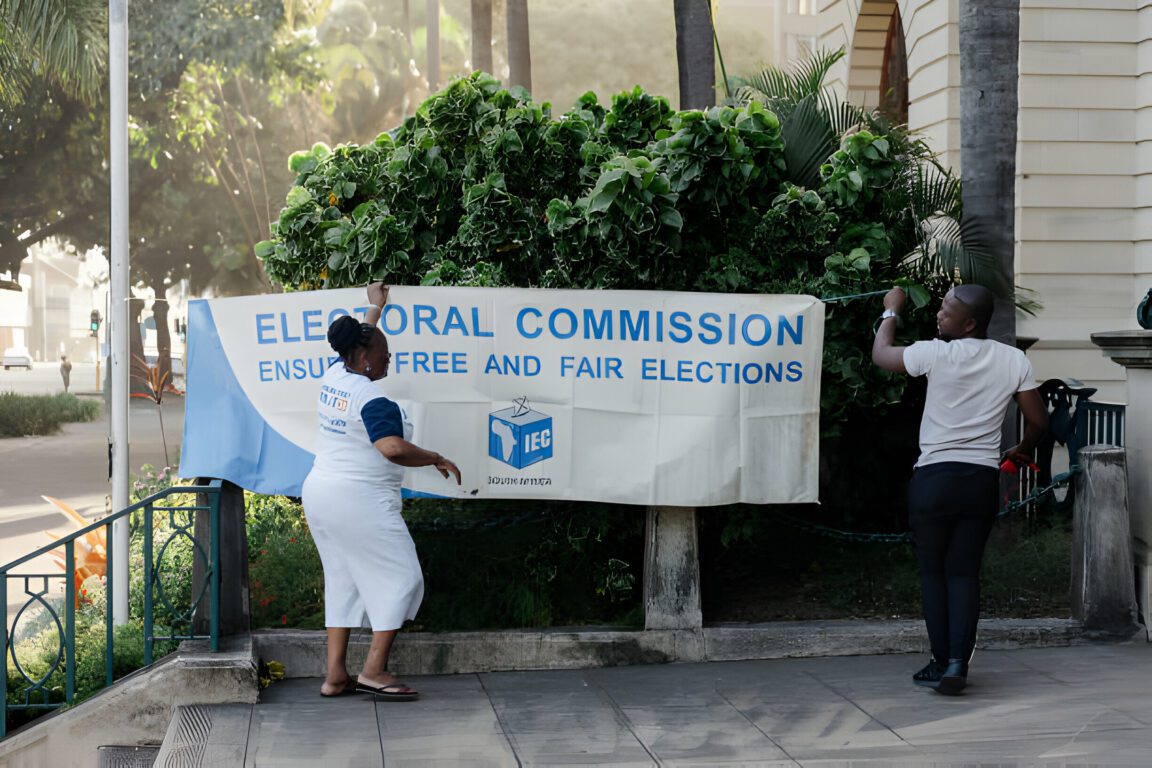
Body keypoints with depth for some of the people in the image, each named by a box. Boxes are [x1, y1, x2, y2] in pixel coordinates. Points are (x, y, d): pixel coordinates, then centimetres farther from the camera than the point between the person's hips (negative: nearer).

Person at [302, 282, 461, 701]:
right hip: (360, 500, -9)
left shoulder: (333, 376, 7)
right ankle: (374, 670, -4)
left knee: (343, 580, 13)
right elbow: (393, 449, -31)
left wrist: (375, 308, 42)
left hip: (319, 494, 9)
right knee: (400, 577, -1)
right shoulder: (373, 401, -17)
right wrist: (437, 459, -17)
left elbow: (357, 343, 29)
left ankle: (336, 675, 12)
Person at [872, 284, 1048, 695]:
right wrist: (1024, 450, 27)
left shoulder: (937, 354, -10)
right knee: (965, 572, 8)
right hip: (982, 480, 3)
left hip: (935, 478, -3)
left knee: (933, 572, 9)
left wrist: (891, 312, 22)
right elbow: (1038, 420, 6)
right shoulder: (1014, 360, 1)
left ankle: (942, 662, 8)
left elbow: (881, 354, 6)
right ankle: (957, 664, -4)